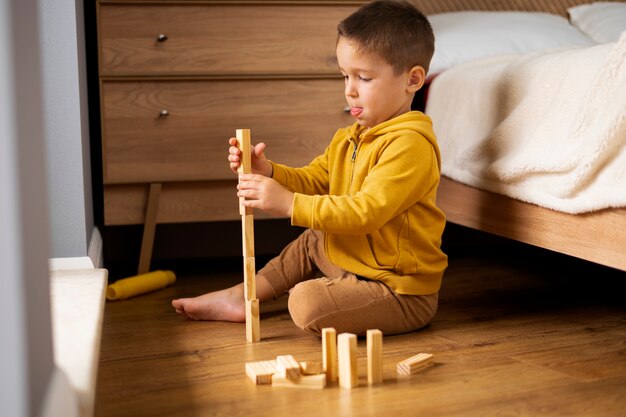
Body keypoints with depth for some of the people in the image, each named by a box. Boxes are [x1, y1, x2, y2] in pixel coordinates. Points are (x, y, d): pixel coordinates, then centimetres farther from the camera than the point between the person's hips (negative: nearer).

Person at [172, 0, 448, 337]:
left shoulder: (410, 144, -22)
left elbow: (366, 211, -30)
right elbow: (313, 181, 12)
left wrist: (289, 204, -29)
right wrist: (268, 171, -7)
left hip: (400, 292, -10)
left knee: (308, 303, -28)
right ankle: (242, 294, 25)